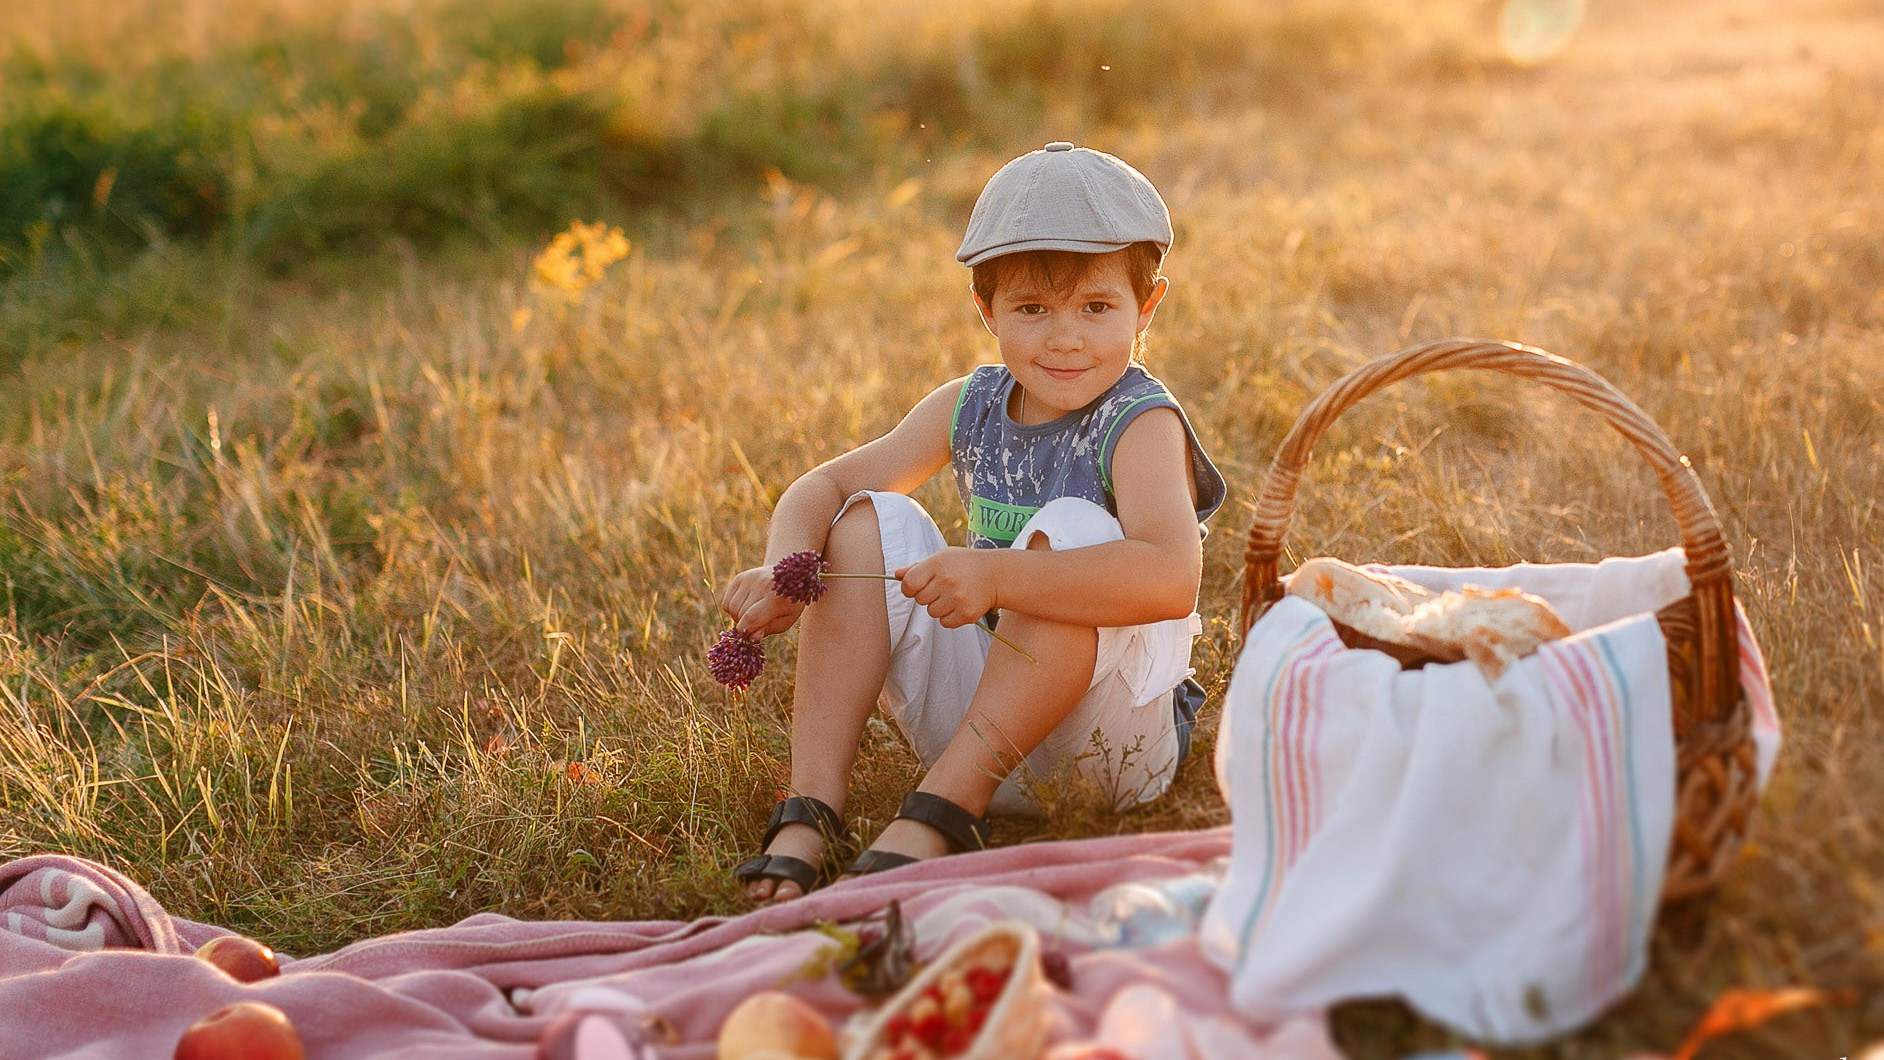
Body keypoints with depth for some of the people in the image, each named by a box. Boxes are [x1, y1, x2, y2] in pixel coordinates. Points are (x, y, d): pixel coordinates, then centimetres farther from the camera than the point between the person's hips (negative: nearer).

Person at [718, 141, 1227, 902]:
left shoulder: (1142, 425, -15)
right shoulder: (969, 410, 4)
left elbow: (1174, 576, -34)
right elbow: (824, 487, 6)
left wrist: (998, 575, -43)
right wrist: (784, 566, -17)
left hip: (1107, 743, -6)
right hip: (981, 715, 6)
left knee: (1073, 529, -29)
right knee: (873, 521, -8)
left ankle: (940, 810, -29)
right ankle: (809, 810, -16)